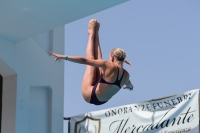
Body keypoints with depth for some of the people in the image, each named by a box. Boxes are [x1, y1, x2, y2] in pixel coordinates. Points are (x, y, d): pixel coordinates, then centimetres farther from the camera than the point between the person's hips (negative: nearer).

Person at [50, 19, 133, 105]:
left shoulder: (109, 66, -27)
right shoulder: (126, 75, -10)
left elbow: (85, 60, -29)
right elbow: (128, 84, 17)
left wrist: (64, 57, -26)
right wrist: (130, 86, 44)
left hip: (89, 96, -6)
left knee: (92, 59, 10)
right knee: (98, 60, 15)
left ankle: (91, 33, 32)